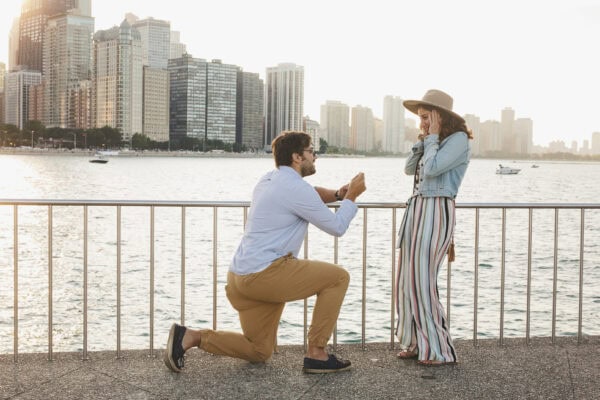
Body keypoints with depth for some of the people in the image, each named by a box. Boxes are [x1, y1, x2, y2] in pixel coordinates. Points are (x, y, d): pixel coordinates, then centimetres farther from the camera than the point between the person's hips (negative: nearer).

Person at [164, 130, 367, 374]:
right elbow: (336, 227, -4)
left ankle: (190, 337, 5)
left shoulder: (270, 180, 18)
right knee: (338, 277, 0)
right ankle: (316, 355, 0)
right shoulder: (296, 187, -11)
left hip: (242, 277, 10)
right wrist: (351, 197, 10)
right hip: (266, 272, -10)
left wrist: (337, 195, 18)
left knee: (259, 352, 20)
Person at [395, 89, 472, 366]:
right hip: (416, 209, 9)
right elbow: (409, 169, 16)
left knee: (422, 281, -10)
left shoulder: (458, 139, -8)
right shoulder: (433, 142, 19)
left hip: (436, 212, -9)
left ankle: (440, 351, -2)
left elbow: (432, 169, -19)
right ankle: (417, 343, 16)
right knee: (406, 280, 7)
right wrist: (423, 139, 9)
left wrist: (432, 137, -8)